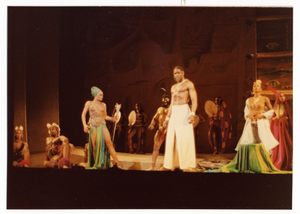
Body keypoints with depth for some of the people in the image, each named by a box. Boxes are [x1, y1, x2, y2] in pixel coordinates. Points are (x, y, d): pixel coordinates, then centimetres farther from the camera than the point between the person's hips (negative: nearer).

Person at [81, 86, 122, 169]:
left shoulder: (103, 105, 12)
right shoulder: (89, 103, 6)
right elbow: (83, 114, 7)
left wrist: (112, 118, -2)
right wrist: (84, 125, -5)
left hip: (102, 126, 2)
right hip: (93, 126, -1)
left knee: (109, 143, -10)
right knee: (95, 146, -2)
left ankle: (117, 163, -13)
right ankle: (96, 165, 11)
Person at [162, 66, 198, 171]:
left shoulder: (188, 84, -1)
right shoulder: (173, 87, 21)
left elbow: (194, 100, -11)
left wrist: (192, 113, -25)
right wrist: (167, 117, 18)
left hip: (184, 111, -7)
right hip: (174, 113, 7)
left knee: (184, 139, -12)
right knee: (171, 139, 4)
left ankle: (188, 166, -9)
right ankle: (169, 165, 8)